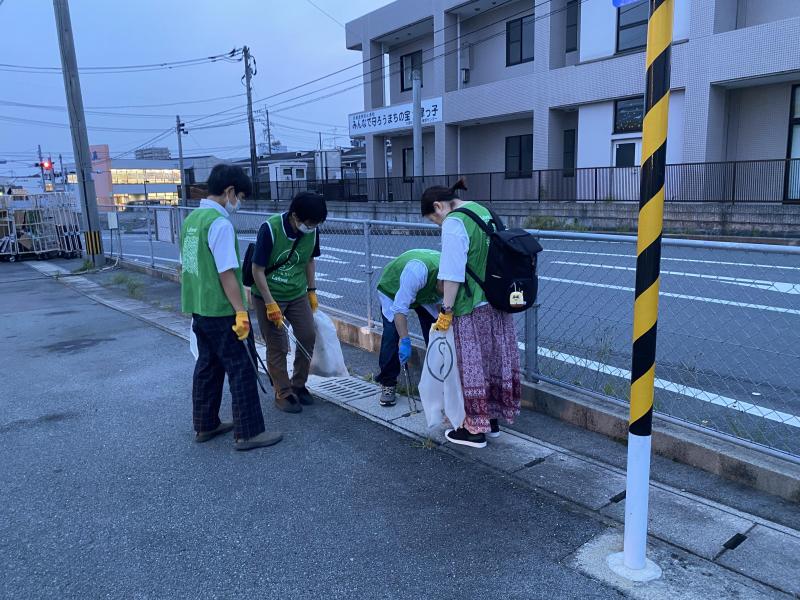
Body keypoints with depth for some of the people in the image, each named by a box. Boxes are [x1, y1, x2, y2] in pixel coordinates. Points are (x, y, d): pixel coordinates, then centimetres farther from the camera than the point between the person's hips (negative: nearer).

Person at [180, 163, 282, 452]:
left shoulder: (191, 219, 10)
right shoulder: (220, 223, -18)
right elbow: (226, 273, -22)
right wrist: (241, 311, -19)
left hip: (199, 309, 9)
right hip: (222, 312, -9)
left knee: (207, 366, 17)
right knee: (242, 370, -1)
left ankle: (205, 425, 28)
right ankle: (249, 433, 5)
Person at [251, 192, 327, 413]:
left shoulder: (312, 231, -9)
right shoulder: (270, 229, -24)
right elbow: (257, 270, -19)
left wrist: (312, 291, 8)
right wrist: (271, 304, -19)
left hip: (298, 295, 5)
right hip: (269, 296, -5)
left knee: (308, 337, 4)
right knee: (277, 347, 1)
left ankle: (298, 386, 22)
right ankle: (283, 394, 16)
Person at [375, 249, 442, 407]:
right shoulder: (418, 270, -44)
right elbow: (400, 308, -41)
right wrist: (405, 341, -43)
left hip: (425, 294, 5)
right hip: (392, 290, -5)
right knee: (392, 333, -17)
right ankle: (387, 384, -5)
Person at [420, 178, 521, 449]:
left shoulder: (454, 222, -14)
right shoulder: (483, 210, 13)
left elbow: (453, 273, -19)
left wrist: (446, 310, -14)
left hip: (472, 307, -9)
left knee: (473, 365, 3)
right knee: (496, 360, 15)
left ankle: (476, 429, 14)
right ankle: (493, 420, 29)